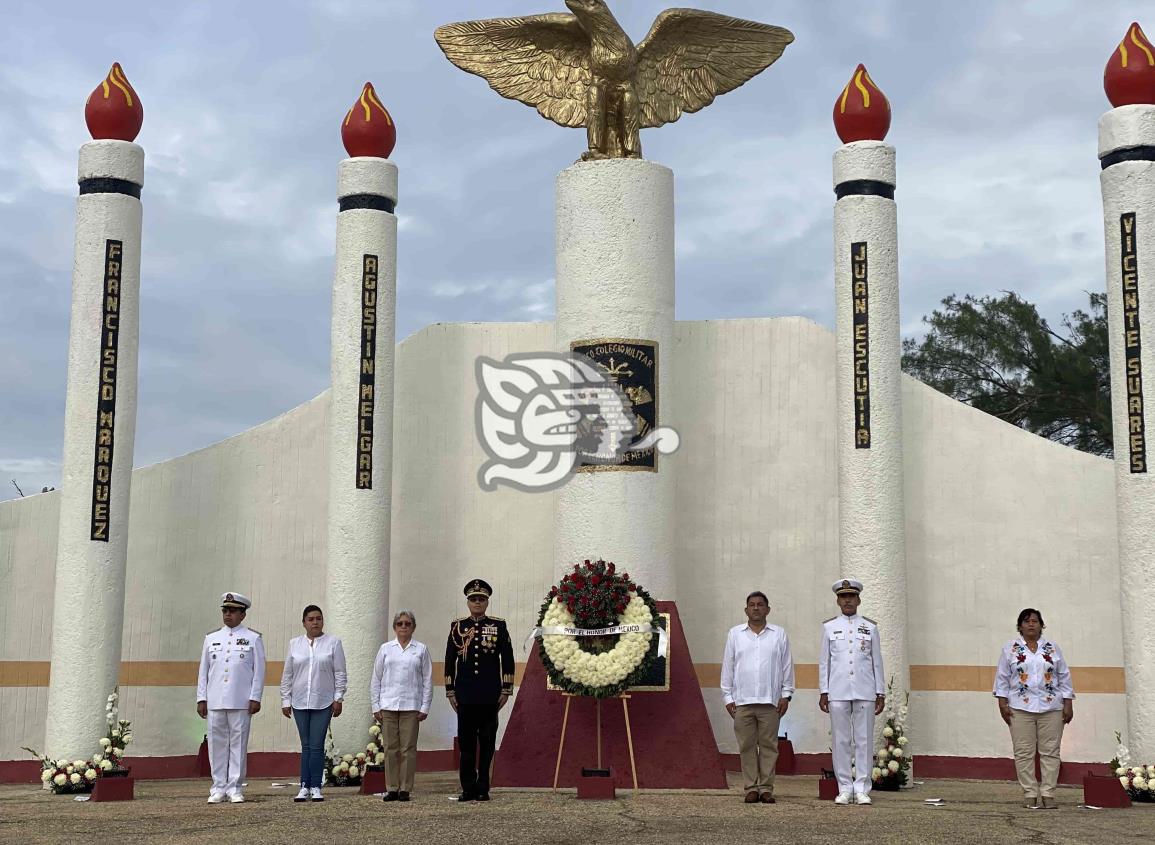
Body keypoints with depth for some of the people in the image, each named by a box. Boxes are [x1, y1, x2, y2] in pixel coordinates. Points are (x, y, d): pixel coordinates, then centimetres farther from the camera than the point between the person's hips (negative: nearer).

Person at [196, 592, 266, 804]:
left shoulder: (253, 638, 6)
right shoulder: (211, 638, 14)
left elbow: (259, 670, 3)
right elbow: (203, 670, 14)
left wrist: (255, 698, -5)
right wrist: (201, 698, 7)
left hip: (241, 702, -3)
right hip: (215, 702, 3)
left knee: (238, 744, -1)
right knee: (217, 744, 3)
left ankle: (235, 789, 3)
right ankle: (218, 788, 8)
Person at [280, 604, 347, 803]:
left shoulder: (333, 643, 2)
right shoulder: (295, 644, 9)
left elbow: (340, 673, 2)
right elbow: (287, 675, 10)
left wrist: (338, 698, -4)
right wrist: (285, 701, 6)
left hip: (323, 702, -2)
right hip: (300, 703, 2)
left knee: (317, 746, -5)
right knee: (306, 746, 5)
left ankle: (315, 788, 0)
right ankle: (304, 787, 6)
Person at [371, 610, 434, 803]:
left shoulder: (421, 649, 6)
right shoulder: (385, 649, 8)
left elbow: (427, 680, 5)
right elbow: (376, 679, 10)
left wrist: (424, 707, 0)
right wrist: (376, 706, 3)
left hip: (411, 706, -1)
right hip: (388, 705, 1)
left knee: (408, 748, -1)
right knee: (390, 748, 2)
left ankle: (405, 789, 5)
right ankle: (392, 788, 8)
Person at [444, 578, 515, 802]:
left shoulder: (499, 626, 5)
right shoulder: (458, 627, 8)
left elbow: (508, 660, 4)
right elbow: (450, 660, 9)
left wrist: (506, 690, -1)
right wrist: (450, 691, 4)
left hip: (490, 696, -1)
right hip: (465, 695, 1)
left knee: (487, 742, 2)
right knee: (466, 741, 2)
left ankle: (483, 788, 7)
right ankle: (468, 789, 7)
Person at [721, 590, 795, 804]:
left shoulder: (779, 635, 8)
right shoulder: (735, 634, 9)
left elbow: (787, 666, 8)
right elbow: (727, 666, 9)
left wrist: (786, 694, 2)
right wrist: (727, 696, 4)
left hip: (769, 700, 0)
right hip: (742, 700, 1)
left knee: (768, 745, 0)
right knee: (747, 746, 1)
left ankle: (766, 788, 5)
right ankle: (751, 788, 6)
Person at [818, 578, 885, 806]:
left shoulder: (870, 627, 9)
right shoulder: (829, 627, 8)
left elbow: (877, 662, 9)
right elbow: (824, 661, 8)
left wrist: (880, 693, 5)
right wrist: (823, 692, 3)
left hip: (865, 693, 0)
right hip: (838, 693, 0)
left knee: (864, 741, 0)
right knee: (841, 741, 1)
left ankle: (862, 789, 4)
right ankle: (844, 789, 7)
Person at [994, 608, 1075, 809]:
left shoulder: (1053, 649, 10)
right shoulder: (1010, 649, 7)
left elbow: (1064, 678, 10)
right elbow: (1002, 678, 5)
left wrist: (1068, 705, 4)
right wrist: (1002, 704, -3)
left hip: (1051, 708, 1)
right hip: (1020, 709, -1)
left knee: (1050, 752, -1)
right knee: (1024, 753, -3)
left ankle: (1047, 794, 2)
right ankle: (1031, 795, 1)